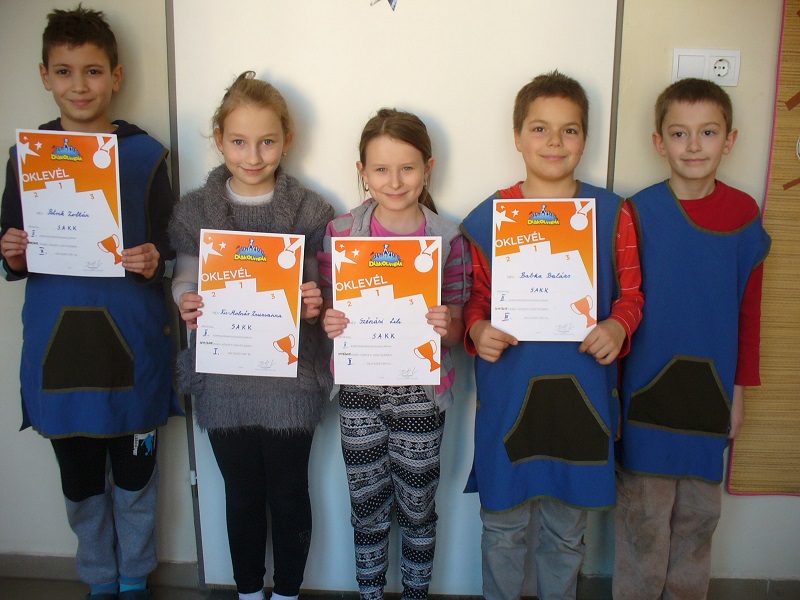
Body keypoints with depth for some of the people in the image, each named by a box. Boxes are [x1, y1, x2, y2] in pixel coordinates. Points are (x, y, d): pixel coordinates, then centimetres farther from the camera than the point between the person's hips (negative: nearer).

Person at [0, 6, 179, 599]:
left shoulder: (145, 154, -2)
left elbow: (171, 252, 2)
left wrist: (154, 262, -18)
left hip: (131, 342, -2)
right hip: (57, 340, 2)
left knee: (134, 475, 11)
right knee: (80, 480, 16)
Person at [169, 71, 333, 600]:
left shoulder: (310, 210, -3)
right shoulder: (196, 209, 2)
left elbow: (323, 289, 0)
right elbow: (185, 281, 3)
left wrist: (316, 304, -22)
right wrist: (187, 304, -18)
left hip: (290, 375, -1)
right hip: (223, 377, 2)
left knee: (289, 495, 12)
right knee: (242, 494, 17)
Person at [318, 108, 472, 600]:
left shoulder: (449, 239, -6)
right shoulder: (341, 232, -3)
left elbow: (456, 330, -2)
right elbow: (330, 310, 5)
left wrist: (446, 327, -24)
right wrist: (329, 322, -18)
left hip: (421, 393, -1)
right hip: (360, 390, 1)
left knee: (418, 509, 14)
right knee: (368, 509, 15)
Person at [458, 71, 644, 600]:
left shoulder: (612, 213, 0)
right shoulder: (487, 218, -2)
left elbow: (631, 293, 5)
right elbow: (475, 299, 5)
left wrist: (617, 327, -15)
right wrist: (478, 331, -15)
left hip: (583, 390, 1)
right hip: (507, 390, 0)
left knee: (568, 527, 18)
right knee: (503, 524, 15)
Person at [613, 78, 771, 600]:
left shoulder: (745, 215, 0)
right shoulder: (639, 212, -8)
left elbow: (749, 311, 6)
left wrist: (740, 390, 7)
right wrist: (614, 382, -4)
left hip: (712, 392, 3)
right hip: (647, 393, -2)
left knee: (699, 517, 16)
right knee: (644, 521, 9)